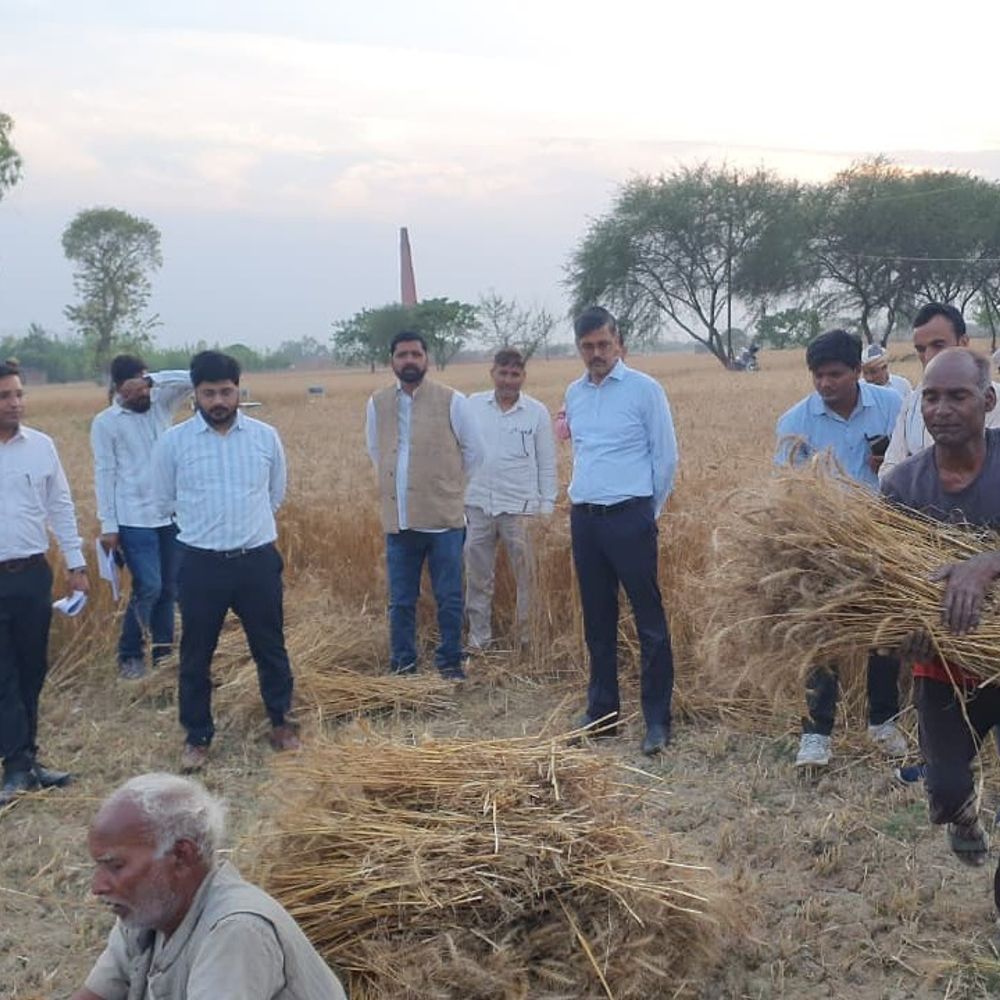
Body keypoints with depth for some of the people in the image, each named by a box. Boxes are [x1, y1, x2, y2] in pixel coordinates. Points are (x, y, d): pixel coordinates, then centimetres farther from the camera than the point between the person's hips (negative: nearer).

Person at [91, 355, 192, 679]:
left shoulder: (160, 404, 6)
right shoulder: (105, 423, -5)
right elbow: (104, 475, -6)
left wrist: (153, 379, -15)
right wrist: (108, 525, -9)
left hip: (171, 514, 5)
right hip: (135, 520, -4)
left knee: (169, 587, 10)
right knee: (148, 588, -8)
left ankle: (163, 649, 23)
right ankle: (129, 655, 8)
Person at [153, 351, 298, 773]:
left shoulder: (266, 436, -1)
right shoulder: (173, 441, -5)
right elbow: (165, 503, 7)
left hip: (258, 560, 1)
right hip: (201, 563, -1)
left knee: (270, 647, 14)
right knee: (195, 656, 9)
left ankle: (280, 722, 34)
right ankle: (197, 738, 25)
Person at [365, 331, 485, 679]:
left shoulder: (452, 401, -5)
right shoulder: (377, 404, 5)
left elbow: (474, 452, 5)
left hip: (444, 519, -2)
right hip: (398, 520, 3)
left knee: (449, 599, 5)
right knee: (400, 601, 11)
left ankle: (450, 662, 19)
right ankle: (402, 664, 23)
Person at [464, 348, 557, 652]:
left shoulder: (537, 412, 0)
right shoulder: (472, 405, 4)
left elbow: (547, 465, 4)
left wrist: (547, 507, 1)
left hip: (520, 507, -2)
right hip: (477, 504, 2)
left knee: (527, 577, 2)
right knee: (477, 577, 9)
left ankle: (529, 637, 14)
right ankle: (478, 638, 20)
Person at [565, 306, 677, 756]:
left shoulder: (644, 389, -5)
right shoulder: (574, 393, 11)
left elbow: (665, 457, -1)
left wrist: (646, 511, 5)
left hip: (629, 517, -5)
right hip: (584, 518, 6)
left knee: (650, 622, -3)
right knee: (598, 622, 12)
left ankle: (657, 722, 3)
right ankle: (601, 713, 22)